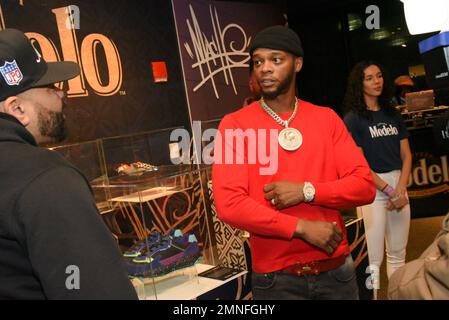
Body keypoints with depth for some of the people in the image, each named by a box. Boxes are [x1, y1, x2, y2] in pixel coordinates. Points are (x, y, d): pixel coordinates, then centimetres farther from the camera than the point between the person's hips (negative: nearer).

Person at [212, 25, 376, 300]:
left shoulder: (327, 119, 3)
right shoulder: (234, 125, -6)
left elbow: (365, 185, -2)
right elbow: (229, 204, -15)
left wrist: (306, 191, -17)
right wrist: (302, 228, -17)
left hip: (335, 269, 3)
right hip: (275, 277, -2)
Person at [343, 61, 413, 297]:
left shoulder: (392, 114, 12)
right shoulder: (353, 119, -3)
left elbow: (406, 155, 9)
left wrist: (401, 189, -6)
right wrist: (389, 191, -12)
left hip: (398, 185, 5)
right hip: (371, 189, -5)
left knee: (398, 253, 12)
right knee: (374, 258, -1)